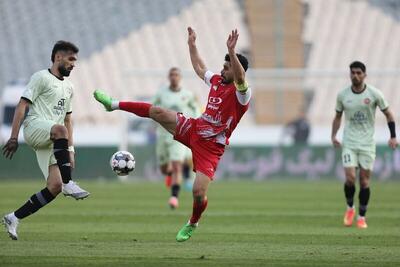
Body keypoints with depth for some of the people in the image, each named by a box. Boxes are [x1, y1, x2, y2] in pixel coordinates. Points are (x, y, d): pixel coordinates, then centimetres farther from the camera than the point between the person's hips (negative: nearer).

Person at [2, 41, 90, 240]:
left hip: (51, 142, 8)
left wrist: (70, 150, 22)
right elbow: (22, 106, -6)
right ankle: (68, 184, -40)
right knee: (59, 130, -41)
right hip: (35, 127, -8)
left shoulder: (68, 87, 24)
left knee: (54, 186, -9)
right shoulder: (41, 78, 0)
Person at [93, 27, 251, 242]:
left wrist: (232, 51, -49)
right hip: (193, 129, 7)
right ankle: (114, 104, 17)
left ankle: (192, 224, 16)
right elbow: (199, 68, 27)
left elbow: (240, 77, -40)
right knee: (157, 112, -1)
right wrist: (192, 45, 28)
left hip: (211, 146, -6)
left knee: (199, 192, -16)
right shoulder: (217, 81, 7)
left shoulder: (241, 93, -16)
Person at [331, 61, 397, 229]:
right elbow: (338, 116, 13)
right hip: (349, 143, 1)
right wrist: (333, 136, 0)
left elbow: (388, 114, 4)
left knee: (365, 181, 0)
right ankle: (350, 208, 14)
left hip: (367, 144, -1)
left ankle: (362, 217, 12)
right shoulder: (342, 95, 0)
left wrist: (393, 136, -4)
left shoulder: (374, 94, -6)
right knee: (350, 178, -13)